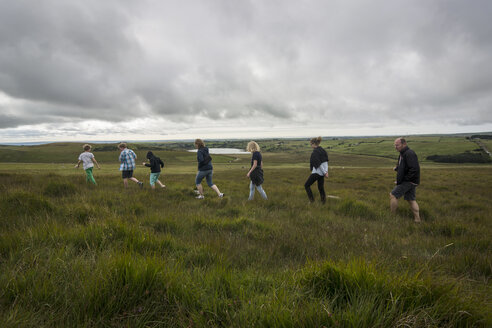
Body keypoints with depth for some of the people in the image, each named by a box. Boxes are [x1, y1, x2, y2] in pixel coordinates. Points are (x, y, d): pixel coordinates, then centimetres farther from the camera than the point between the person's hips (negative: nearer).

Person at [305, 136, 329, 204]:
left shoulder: (314, 152, -17)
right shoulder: (323, 150, 8)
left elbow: (318, 164, -20)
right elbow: (326, 161, 5)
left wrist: (324, 172, -13)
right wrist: (326, 171, -2)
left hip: (316, 172, -8)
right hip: (322, 173, 8)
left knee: (306, 185, 8)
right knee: (321, 187, 14)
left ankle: (312, 200, 4)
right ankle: (323, 202, 15)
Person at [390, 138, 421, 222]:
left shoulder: (409, 154, -19)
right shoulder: (403, 154, 13)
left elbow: (415, 169, -26)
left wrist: (404, 179, -21)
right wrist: (397, 168, 4)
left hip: (409, 181, -10)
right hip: (410, 182, 10)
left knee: (393, 195, -8)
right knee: (411, 199, 15)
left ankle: (392, 215, 2)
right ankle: (417, 219, 23)